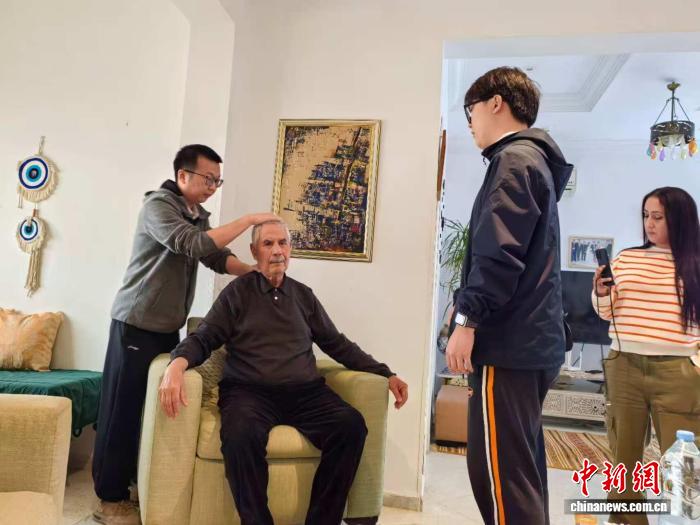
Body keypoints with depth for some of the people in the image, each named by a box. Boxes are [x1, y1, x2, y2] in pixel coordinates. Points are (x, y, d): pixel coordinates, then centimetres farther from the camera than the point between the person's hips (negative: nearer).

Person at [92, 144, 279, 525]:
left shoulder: (197, 217, 13)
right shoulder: (158, 205, -13)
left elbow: (216, 257, 6)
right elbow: (194, 246, -27)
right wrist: (250, 219, -24)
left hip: (168, 328, 8)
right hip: (137, 325, -7)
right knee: (123, 411, 1)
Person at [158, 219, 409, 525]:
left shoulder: (304, 295, 18)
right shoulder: (238, 291, 9)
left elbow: (337, 344, 20)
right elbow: (204, 339, 2)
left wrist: (386, 374, 13)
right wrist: (177, 364, -22)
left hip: (305, 392, 3)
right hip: (249, 390, -3)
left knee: (352, 425, -25)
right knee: (241, 435, -37)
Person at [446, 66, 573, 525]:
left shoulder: (514, 159, -8)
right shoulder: (537, 161, 23)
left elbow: (498, 252, -20)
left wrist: (467, 319, -17)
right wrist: (473, 309, 22)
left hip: (509, 341, -10)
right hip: (533, 341, 10)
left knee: (499, 469, -5)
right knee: (522, 466, 17)